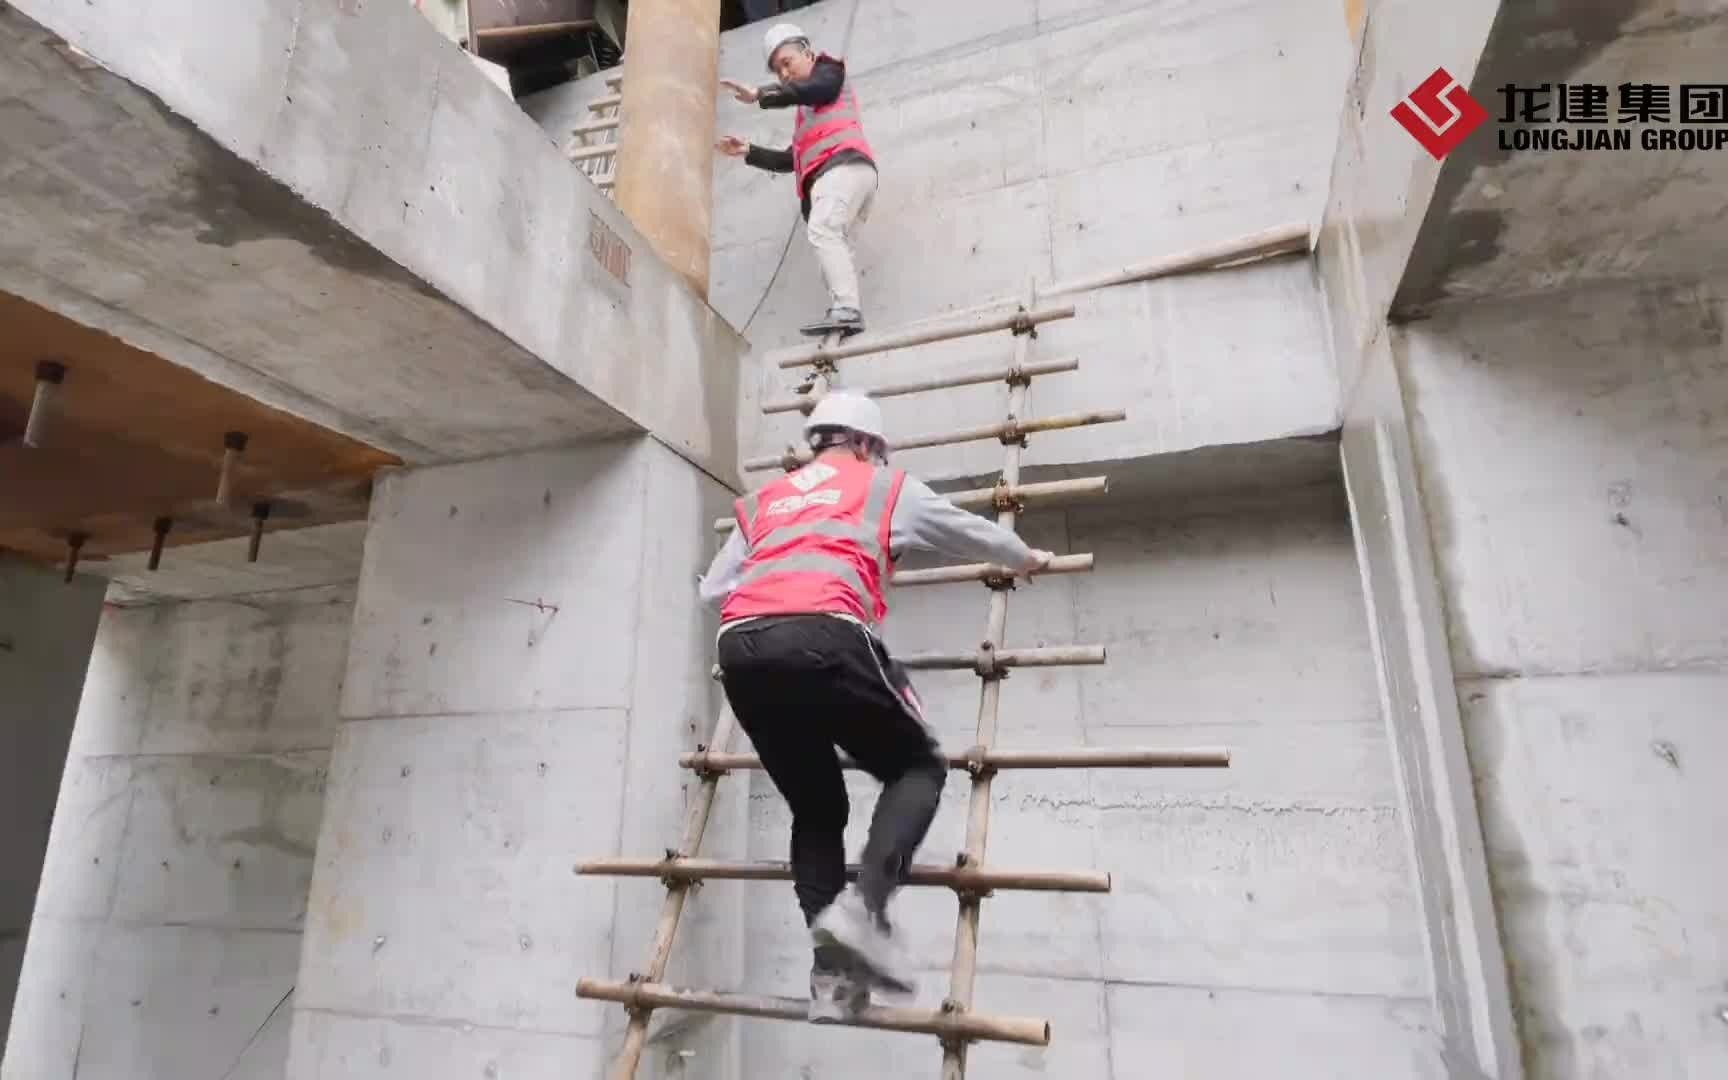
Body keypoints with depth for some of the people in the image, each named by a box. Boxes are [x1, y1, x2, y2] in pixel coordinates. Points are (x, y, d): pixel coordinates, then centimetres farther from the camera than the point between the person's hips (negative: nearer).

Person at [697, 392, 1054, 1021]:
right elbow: (973, 533, 37)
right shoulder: (886, 485, 24)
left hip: (741, 649, 5)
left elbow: (712, 590, 27)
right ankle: (863, 906, -8)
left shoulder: (762, 502, 32)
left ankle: (831, 973, 8)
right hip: (823, 638, -5)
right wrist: (1026, 559, 56)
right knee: (917, 768, 14)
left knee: (815, 806, 18)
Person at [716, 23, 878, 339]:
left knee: (821, 230, -28)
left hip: (845, 165, -9)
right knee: (832, 241, -11)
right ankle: (846, 314, -29)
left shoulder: (829, 71, 18)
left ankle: (846, 310, -41)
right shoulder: (805, 112, 40)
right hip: (831, 174, 9)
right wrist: (748, 151, 28)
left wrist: (759, 94, -13)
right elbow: (789, 161, 36)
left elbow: (813, 89, -7)